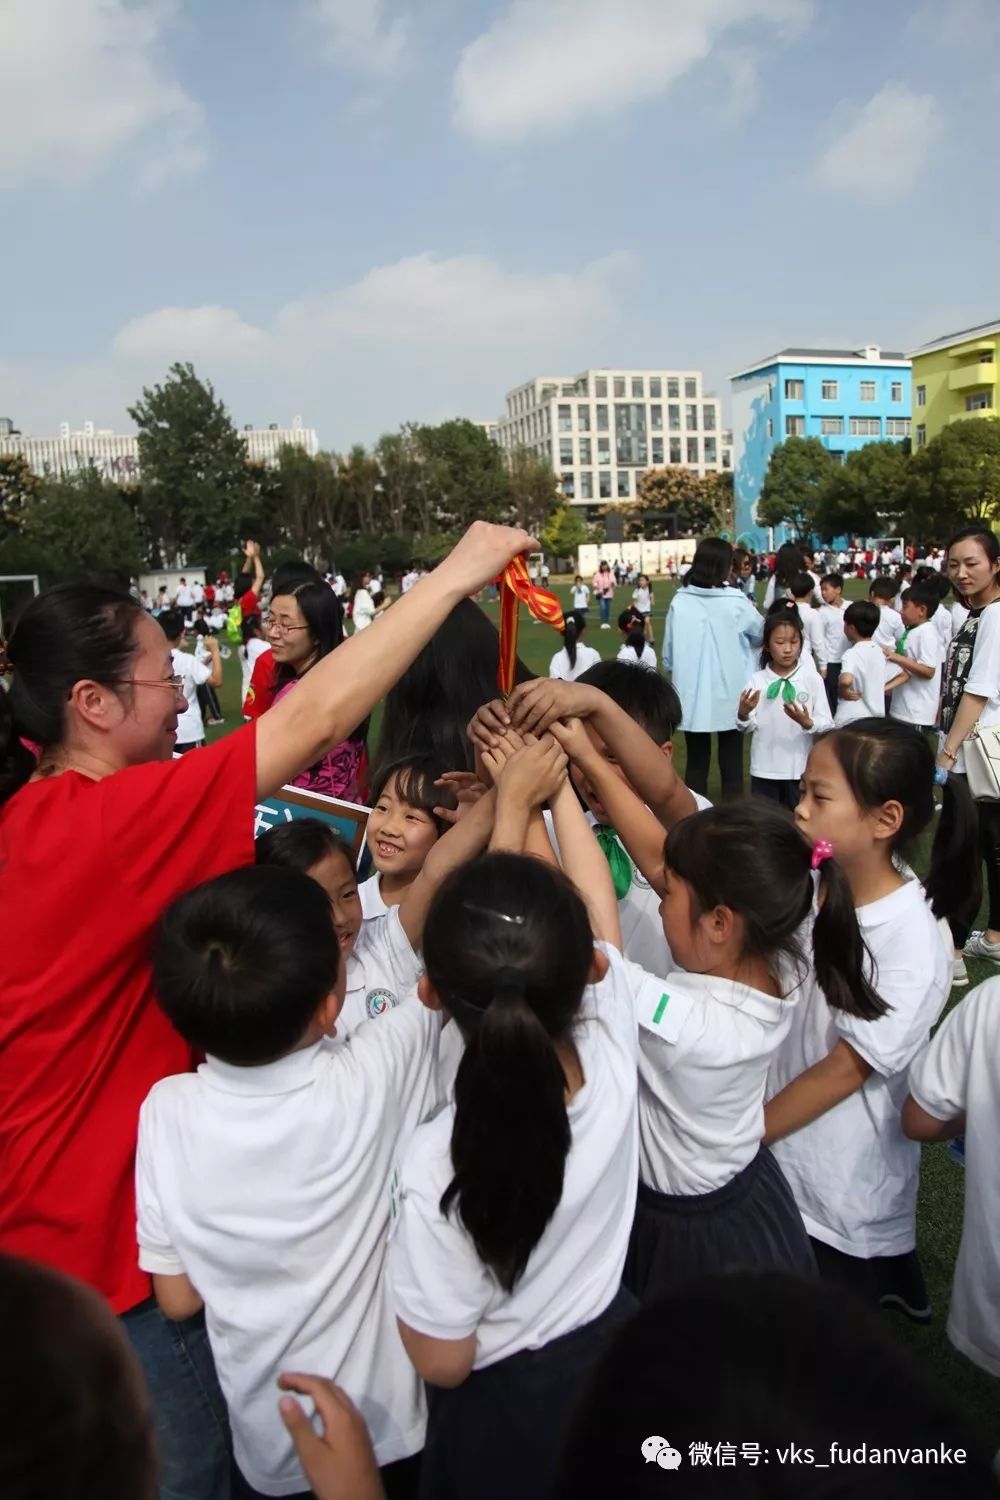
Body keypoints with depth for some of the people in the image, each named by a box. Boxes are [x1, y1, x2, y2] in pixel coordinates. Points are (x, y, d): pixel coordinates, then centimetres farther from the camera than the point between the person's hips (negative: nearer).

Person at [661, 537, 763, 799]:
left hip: (692, 696, 2)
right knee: (731, 764, 9)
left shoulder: (679, 602, -6)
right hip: (729, 696, -2)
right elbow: (761, 634, 10)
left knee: (696, 763, 12)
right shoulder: (736, 603, -10)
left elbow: (668, 653, 1)